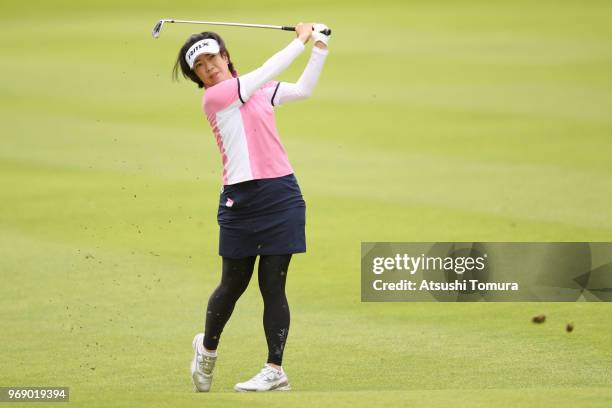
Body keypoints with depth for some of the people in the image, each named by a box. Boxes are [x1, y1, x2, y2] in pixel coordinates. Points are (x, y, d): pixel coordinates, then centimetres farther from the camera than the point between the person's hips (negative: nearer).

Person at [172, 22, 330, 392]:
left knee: (273, 285, -1)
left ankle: (275, 371, 2)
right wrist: (301, 40, -2)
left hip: (281, 196, 3)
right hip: (241, 201, -3)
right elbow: (266, 72, -10)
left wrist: (320, 50, 13)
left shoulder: (261, 90, 12)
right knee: (234, 284, 7)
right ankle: (207, 348, 33)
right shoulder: (213, 98, -6)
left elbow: (303, 89, 24)